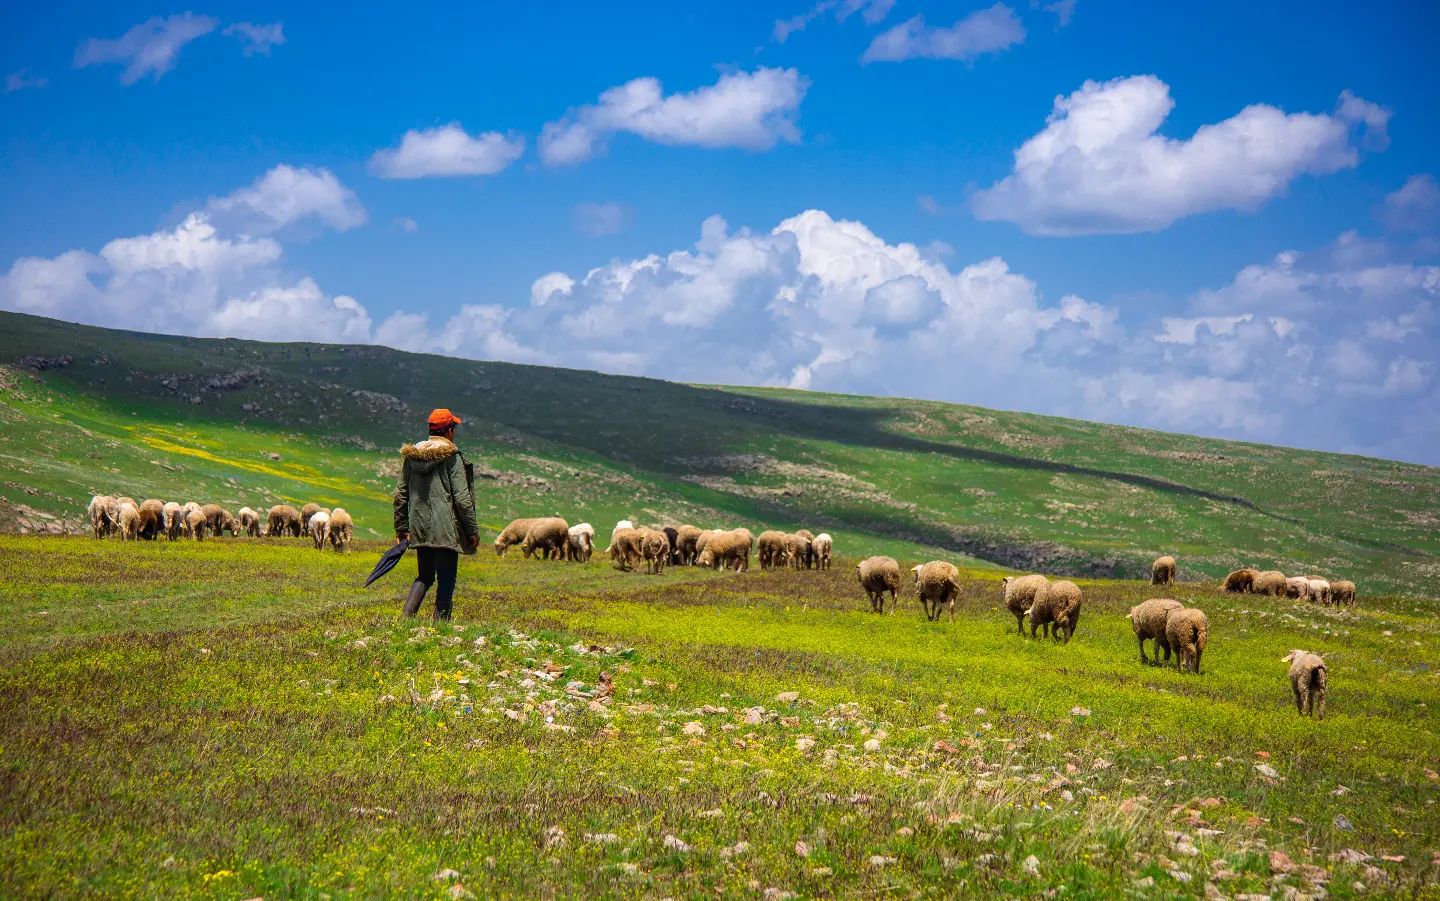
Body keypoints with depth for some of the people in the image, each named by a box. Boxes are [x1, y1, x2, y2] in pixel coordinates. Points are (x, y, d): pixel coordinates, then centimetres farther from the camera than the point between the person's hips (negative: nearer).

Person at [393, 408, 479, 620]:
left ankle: (407, 616, 0)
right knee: (446, 579, 2)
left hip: (419, 528, 6)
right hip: (445, 529, -6)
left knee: (425, 576, 16)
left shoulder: (410, 455, 8)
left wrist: (401, 527, 18)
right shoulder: (451, 456, -9)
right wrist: (473, 529, -5)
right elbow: (462, 498, -11)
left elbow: (400, 494, 11)